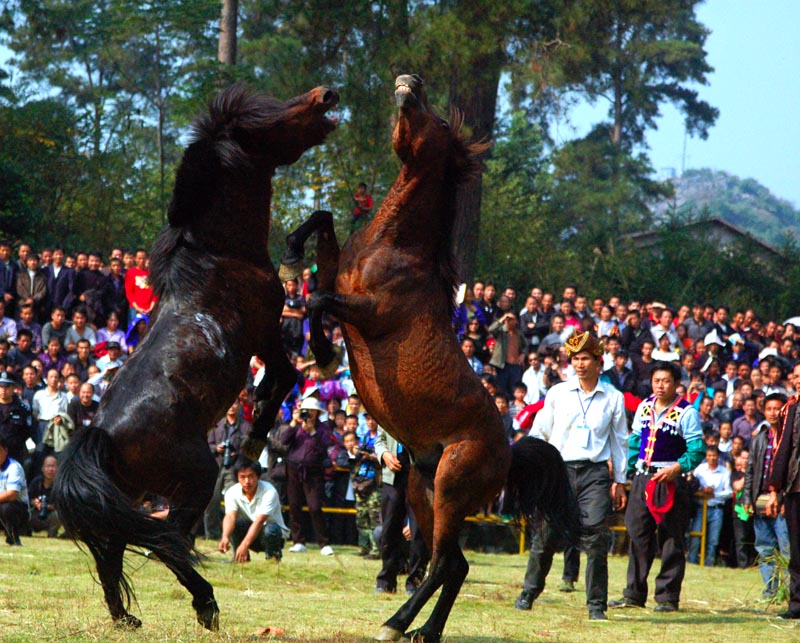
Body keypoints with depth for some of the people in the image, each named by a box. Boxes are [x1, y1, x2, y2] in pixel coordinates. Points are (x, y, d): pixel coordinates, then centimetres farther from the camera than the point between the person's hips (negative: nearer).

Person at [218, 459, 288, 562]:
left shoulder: (269, 492, -26)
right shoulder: (232, 492, -14)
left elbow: (259, 521, -36)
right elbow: (230, 516, -31)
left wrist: (244, 544, -50)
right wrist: (225, 537, -53)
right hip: (249, 531, 3)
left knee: (270, 529, -37)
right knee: (234, 523, -28)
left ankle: (272, 555, -6)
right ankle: (241, 557, -7)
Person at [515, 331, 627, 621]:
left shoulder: (613, 398, 7)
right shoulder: (557, 393, 7)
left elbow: (619, 441, 13)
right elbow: (539, 433, 10)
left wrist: (619, 481, 12)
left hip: (595, 472, -1)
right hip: (559, 468, 1)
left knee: (596, 537, -9)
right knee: (546, 534, 2)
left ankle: (596, 605, -4)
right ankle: (529, 592, 19)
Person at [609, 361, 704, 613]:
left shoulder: (686, 412, -6)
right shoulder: (644, 407, 12)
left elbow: (697, 449, -11)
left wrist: (677, 468, -24)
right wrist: (629, 469, 12)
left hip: (670, 480, -6)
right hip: (642, 478, 6)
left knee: (671, 540, -1)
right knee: (637, 535, 6)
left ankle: (668, 597, 2)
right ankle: (634, 594, 12)